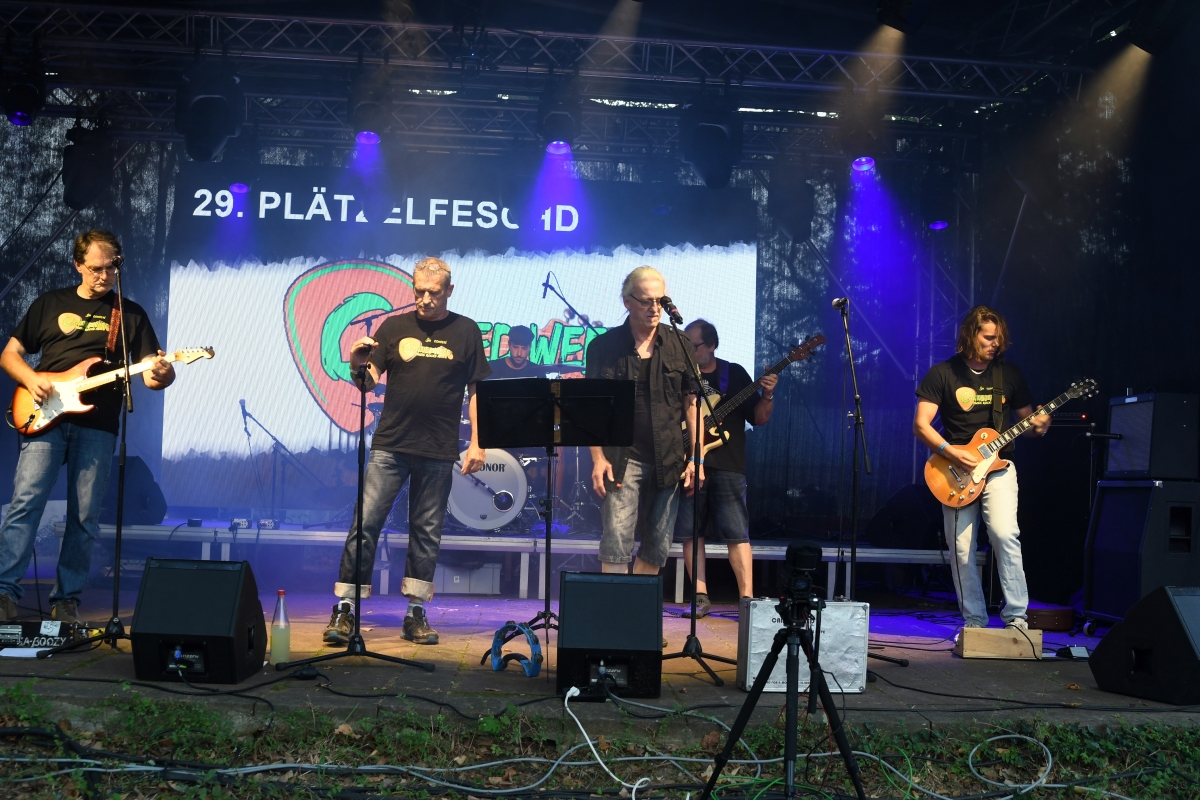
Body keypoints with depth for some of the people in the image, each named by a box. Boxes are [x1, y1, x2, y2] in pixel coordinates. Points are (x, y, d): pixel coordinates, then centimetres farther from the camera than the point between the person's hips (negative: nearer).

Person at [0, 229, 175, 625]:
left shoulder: (131, 314, 13)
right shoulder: (50, 303, 14)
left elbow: (150, 373, 7)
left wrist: (161, 374, -18)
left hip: (97, 426, 0)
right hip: (45, 418, 0)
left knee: (84, 517, 0)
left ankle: (66, 600, 8)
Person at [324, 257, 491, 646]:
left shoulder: (466, 331, 5)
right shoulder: (394, 327, 6)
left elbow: (477, 391, 6)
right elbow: (369, 382, 3)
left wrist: (477, 443, -1)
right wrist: (358, 365, -19)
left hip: (439, 452, 0)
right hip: (390, 446, 0)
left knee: (427, 532, 8)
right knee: (365, 523, -6)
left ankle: (416, 614, 18)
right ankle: (345, 610, -1)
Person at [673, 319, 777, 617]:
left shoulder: (734, 374, 7)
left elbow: (758, 418, 6)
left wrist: (767, 396, -14)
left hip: (727, 465, -2)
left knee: (736, 533, -8)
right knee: (689, 532, 2)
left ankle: (747, 598, -5)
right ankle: (701, 597, 10)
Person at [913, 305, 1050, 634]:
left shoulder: (1010, 374, 9)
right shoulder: (942, 374, 0)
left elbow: (1025, 419, 17)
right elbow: (920, 424, -4)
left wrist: (1038, 426, -7)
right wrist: (950, 451, -18)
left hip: (998, 466, 1)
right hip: (958, 471, -1)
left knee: (1005, 533, -21)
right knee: (961, 551, 0)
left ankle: (1016, 616, -11)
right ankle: (974, 621, 14)